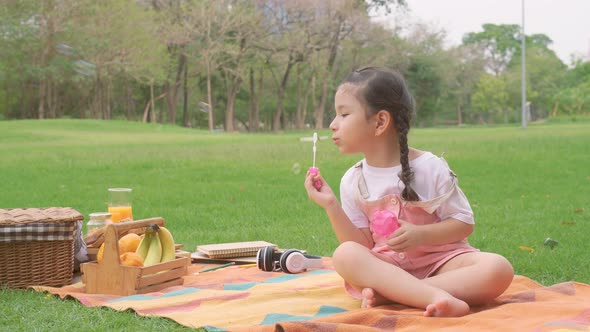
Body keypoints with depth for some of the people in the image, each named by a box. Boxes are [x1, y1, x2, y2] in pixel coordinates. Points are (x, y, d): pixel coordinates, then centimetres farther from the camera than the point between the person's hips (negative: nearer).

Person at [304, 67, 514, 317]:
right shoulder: (353, 181, 3)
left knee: (498, 268, -30)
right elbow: (361, 246, 1)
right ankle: (437, 296, -44)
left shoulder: (430, 168, -6)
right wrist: (331, 206, -11)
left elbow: (464, 223, -3)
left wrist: (421, 235, -20)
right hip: (387, 266, 1)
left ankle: (387, 294, -34)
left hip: (440, 260, -1)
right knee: (345, 255, -30)